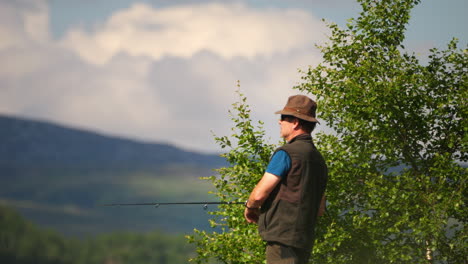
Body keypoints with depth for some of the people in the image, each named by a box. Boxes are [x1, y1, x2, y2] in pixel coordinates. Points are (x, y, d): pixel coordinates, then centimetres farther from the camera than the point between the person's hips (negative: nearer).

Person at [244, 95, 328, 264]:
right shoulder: (318, 159, 18)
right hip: (304, 240, 9)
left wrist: (250, 208, 10)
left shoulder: (286, 154, -10)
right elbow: (320, 209, 23)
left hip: (283, 239, -9)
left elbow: (260, 194, -13)